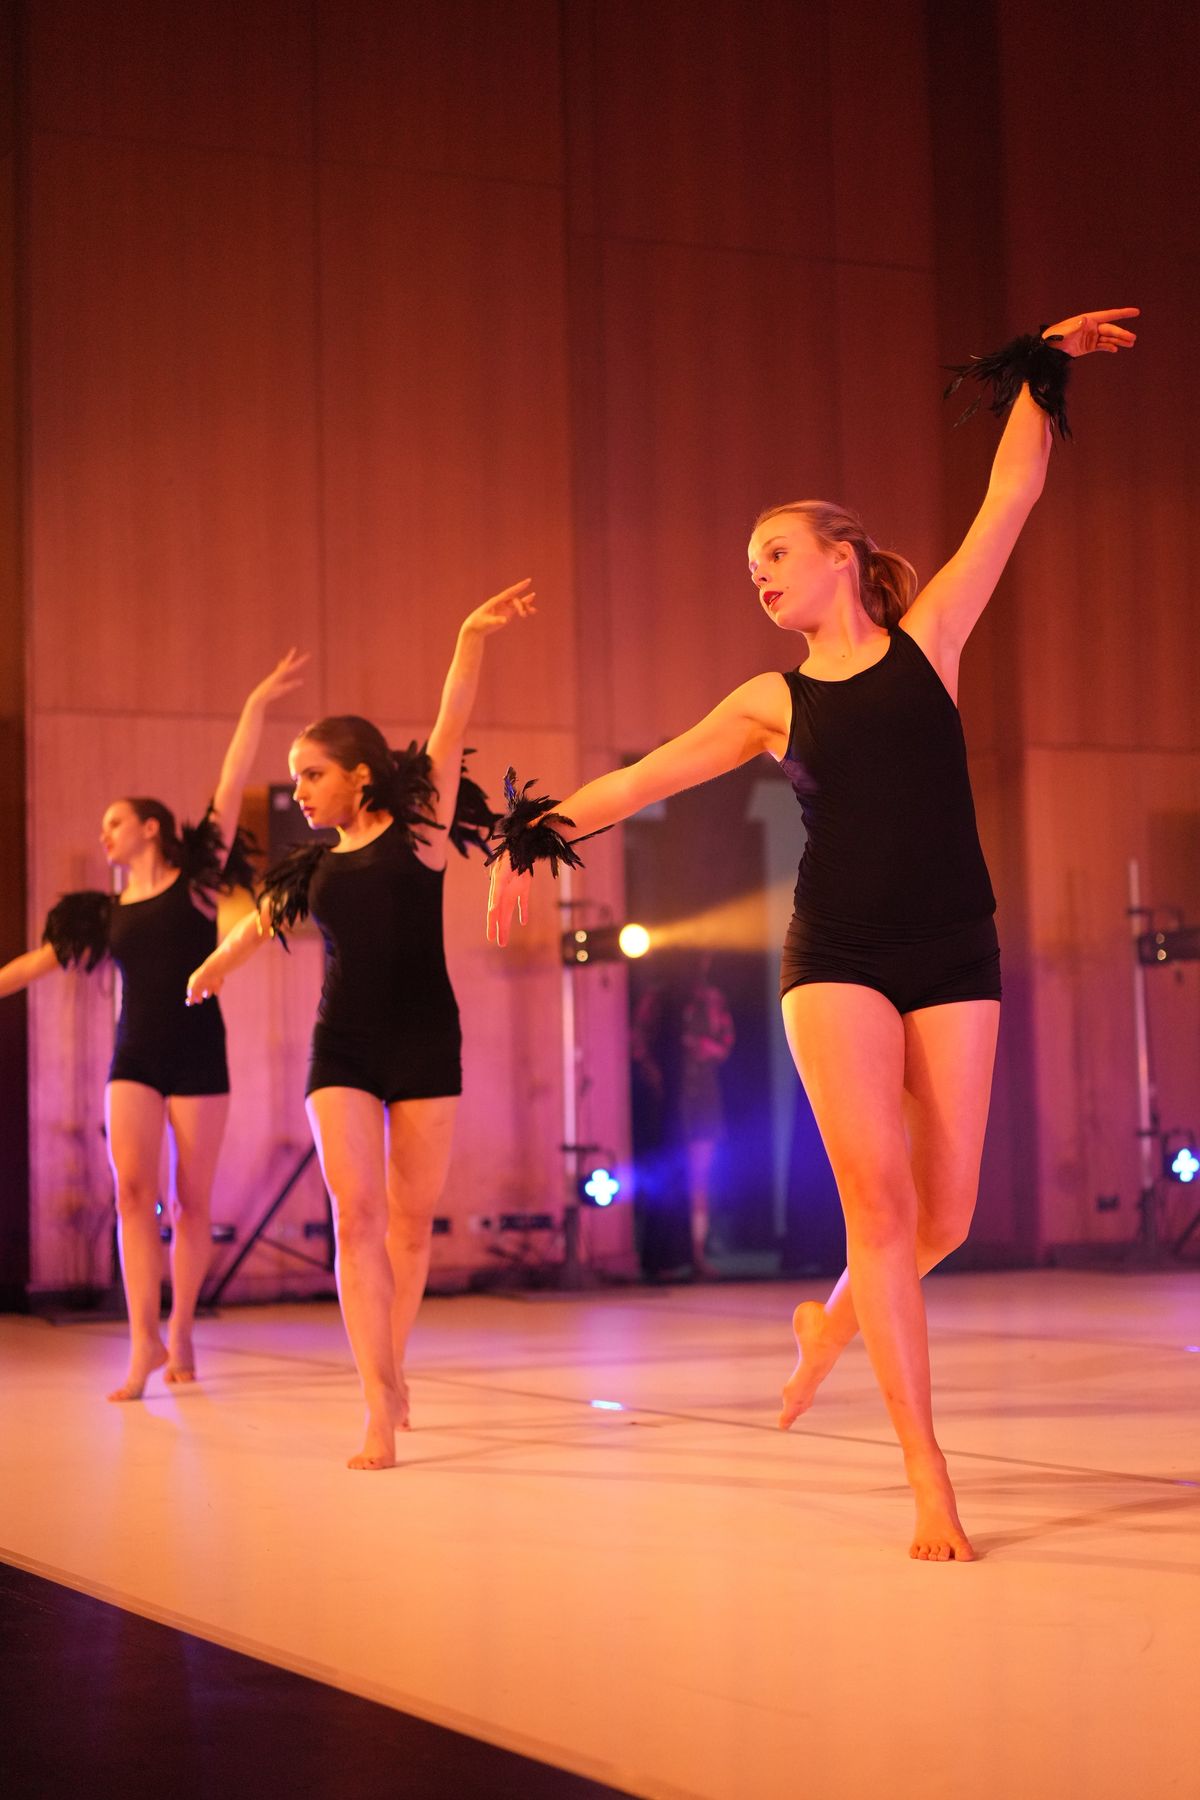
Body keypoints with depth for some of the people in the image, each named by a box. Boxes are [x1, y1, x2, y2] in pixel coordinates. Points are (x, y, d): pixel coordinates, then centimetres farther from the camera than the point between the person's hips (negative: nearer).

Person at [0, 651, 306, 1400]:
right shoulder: (107, 912, 13)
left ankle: (179, 1333, 16)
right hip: (135, 1058, 3)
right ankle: (145, 1342, -16)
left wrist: (256, 707, -9)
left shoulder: (195, 878, 2)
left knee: (191, 1200, 2)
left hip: (198, 1056, -3)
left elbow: (231, 786, -4)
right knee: (133, 1187, -13)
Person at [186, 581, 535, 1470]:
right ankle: (381, 1410, -14)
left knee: (411, 1217, 2)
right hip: (343, 1046, 3)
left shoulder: (418, 826, 2)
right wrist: (215, 967, 49)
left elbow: (451, 728, -12)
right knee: (356, 1212, -11)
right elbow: (261, 921, 32)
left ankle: (391, 1364, 25)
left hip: (425, 1040, -3)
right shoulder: (316, 864, 13)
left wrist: (473, 638, -25)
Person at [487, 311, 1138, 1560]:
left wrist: (1038, 374, 10)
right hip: (837, 956, 0)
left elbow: (1012, 494, 8)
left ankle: (833, 1320, 36)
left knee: (943, 1213, 2)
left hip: (953, 953, 1)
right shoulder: (773, 701, 10)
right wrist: (537, 839, 11)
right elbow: (645, 775, 14)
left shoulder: (927, 638, 8)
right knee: (876, 1195, -13)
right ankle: (930, 1485, -12)